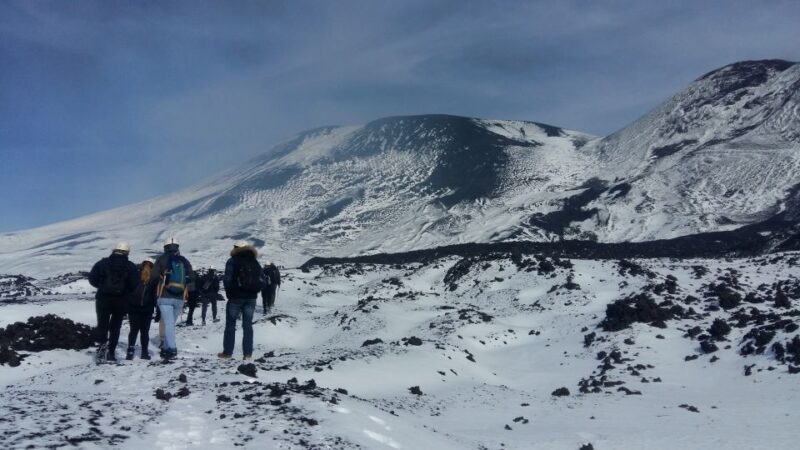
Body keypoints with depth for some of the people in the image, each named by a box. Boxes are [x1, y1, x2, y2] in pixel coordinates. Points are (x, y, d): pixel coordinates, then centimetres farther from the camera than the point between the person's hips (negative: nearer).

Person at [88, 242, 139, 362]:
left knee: (102, 324, 8)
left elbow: (92, 279, -2)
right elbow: (134, 285, -6)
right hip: (121, 301, 0)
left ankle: (102, 345, -14)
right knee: (115, 327, 10)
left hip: (103, 299, 0)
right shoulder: (130, 266, -1)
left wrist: (102, 286, 14)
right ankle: (111, 352, 8)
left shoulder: (103, 263, 0)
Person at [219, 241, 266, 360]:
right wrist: (253, 291, 12)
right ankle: (248, 353, 2)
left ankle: (227, 352, 7)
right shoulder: (255, 263, 8)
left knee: (230, 325, 6)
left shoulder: (232, 262, -4)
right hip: (251, 298, 3)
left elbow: (227, 280, -12)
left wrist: (229, 293, 1)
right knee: (248, 325, 6)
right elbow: (262, 282, 3)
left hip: (235, 297, -3)